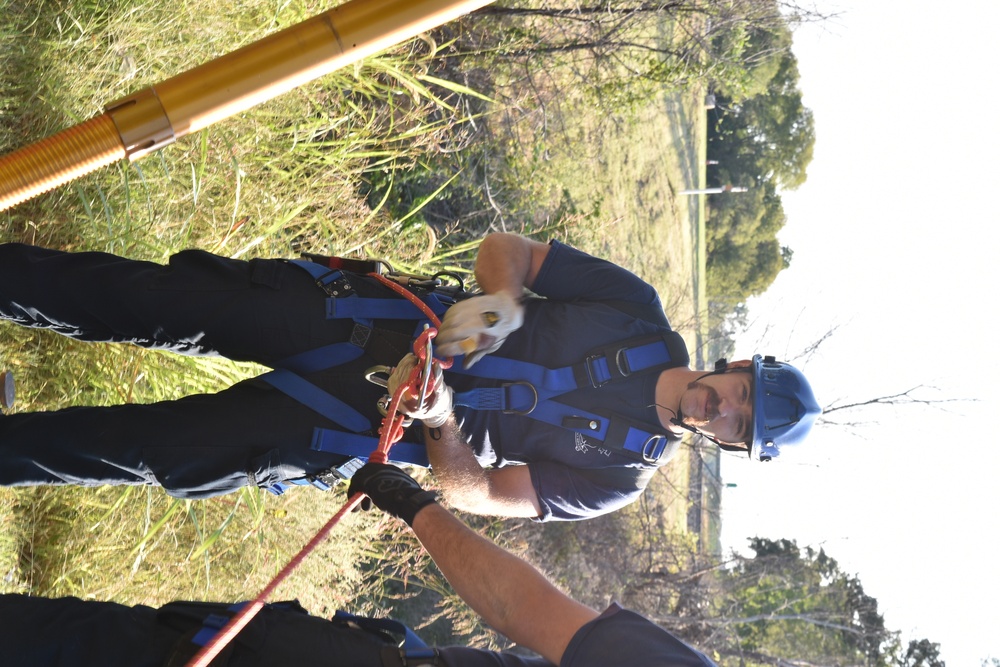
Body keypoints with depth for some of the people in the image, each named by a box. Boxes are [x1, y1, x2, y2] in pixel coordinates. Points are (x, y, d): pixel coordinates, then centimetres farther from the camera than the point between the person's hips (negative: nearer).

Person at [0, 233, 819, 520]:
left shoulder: (621, 475, -2)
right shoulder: (639, 312, 0)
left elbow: (476, 493, -7)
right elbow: (506, 249, 2)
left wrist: (436, 422, -26)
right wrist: (503, 301, -20)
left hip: (364, 426, -1)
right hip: (371, 314, 1)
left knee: (161, 455, -11)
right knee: (161, 308, -15)